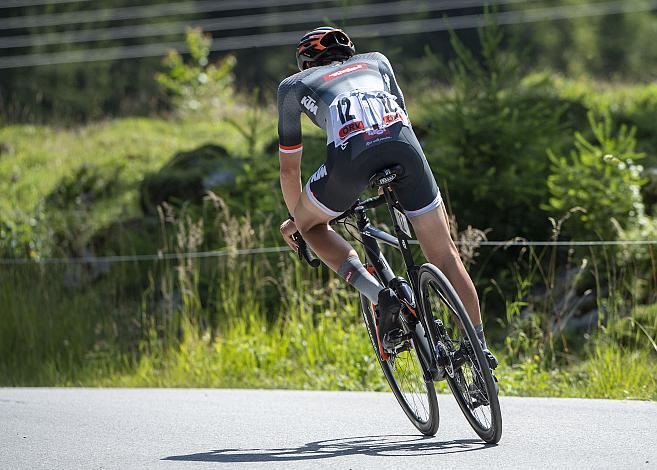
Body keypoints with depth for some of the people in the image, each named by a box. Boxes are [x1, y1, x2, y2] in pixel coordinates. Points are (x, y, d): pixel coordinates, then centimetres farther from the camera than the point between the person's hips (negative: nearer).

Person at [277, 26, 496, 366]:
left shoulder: (293, 85, 33)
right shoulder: (376, 61, 39)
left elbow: (289, 168, 37)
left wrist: (295, 217, 51)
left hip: (351, 153, -2)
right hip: (403, 143, 2)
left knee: (311, 224, 24)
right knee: (444, 255, 13)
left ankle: (379, 296, 4)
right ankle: (479, 349, 12)